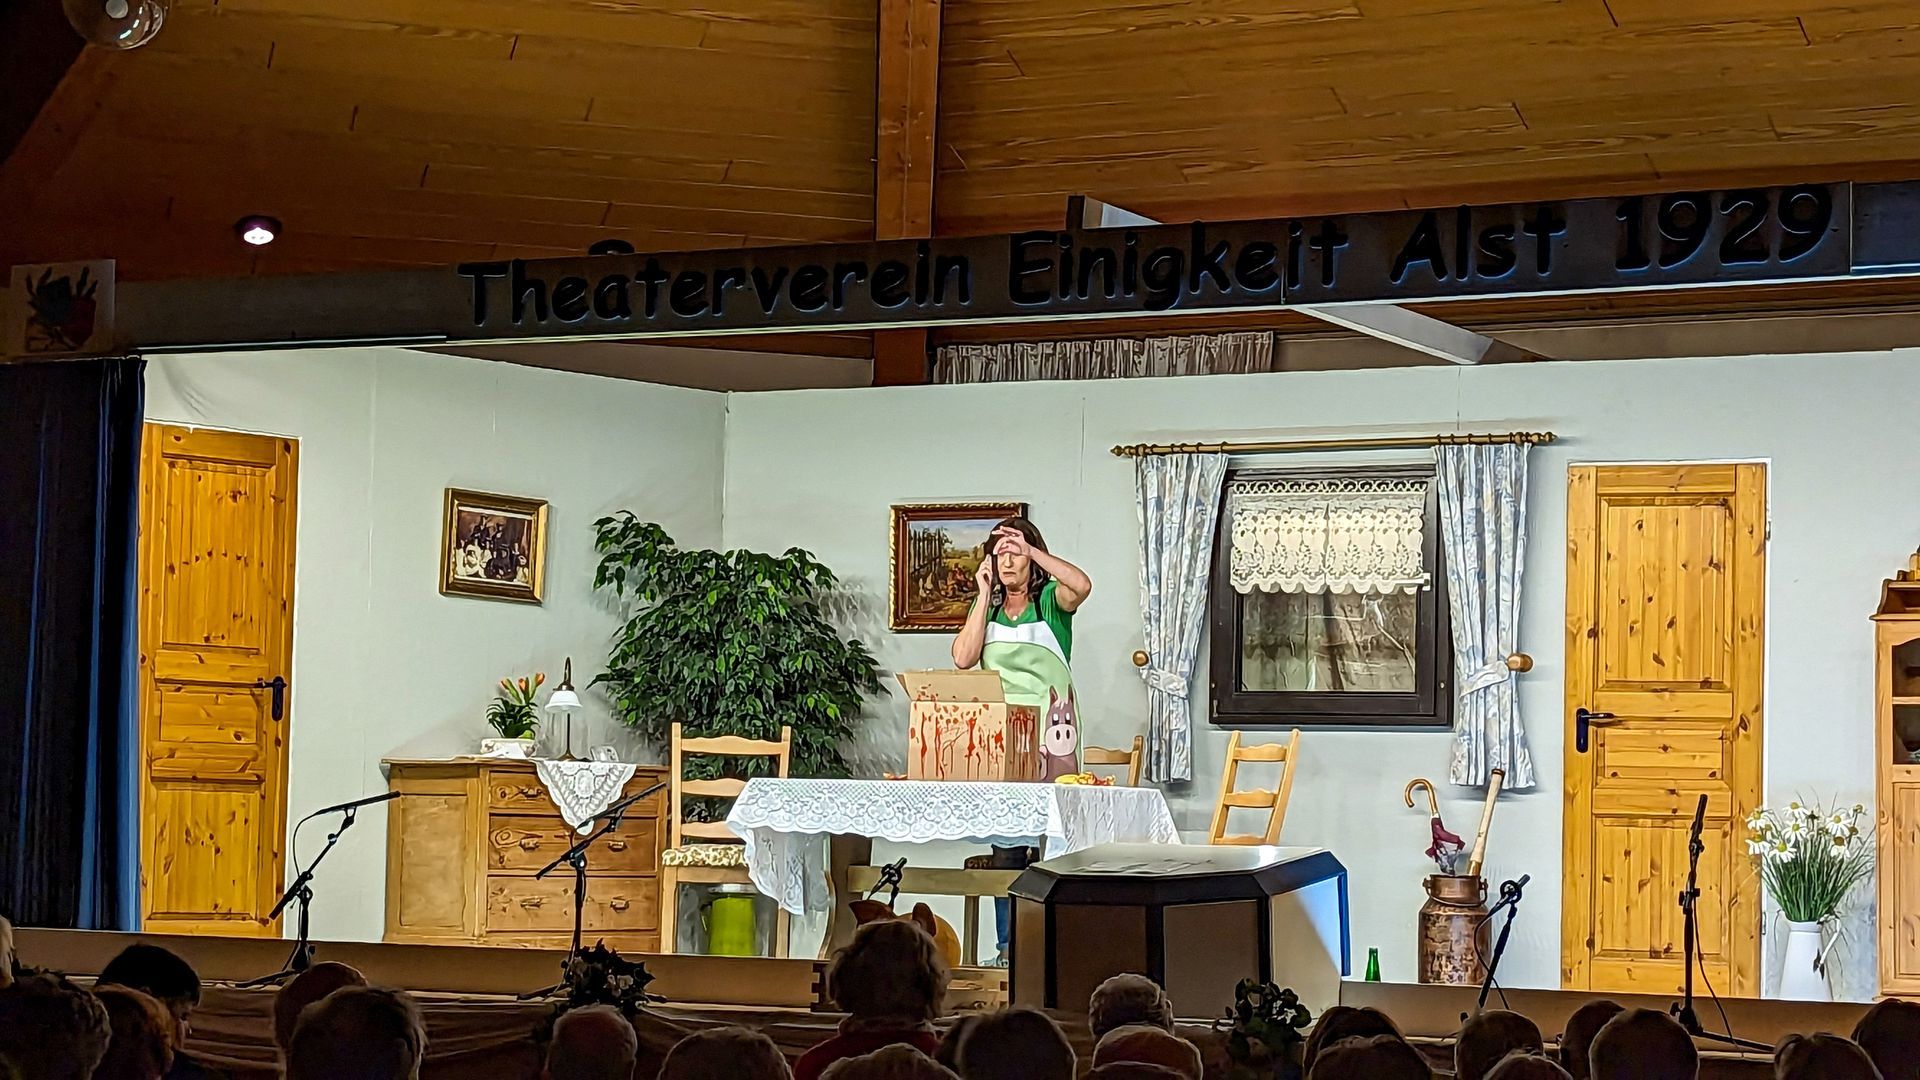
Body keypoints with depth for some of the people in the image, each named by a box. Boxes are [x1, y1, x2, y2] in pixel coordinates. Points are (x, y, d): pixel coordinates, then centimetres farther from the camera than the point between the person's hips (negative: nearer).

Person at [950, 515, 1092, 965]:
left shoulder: (1051, 600, 3)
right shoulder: (987, 607, 15)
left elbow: (1081, 585, -21)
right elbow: (963, 657, -1)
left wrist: (1031, 549, -20)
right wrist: (985, 593, 1)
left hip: (1049, 731, -4)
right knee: (1005, 841, 2)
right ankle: (1008, 945, 6)